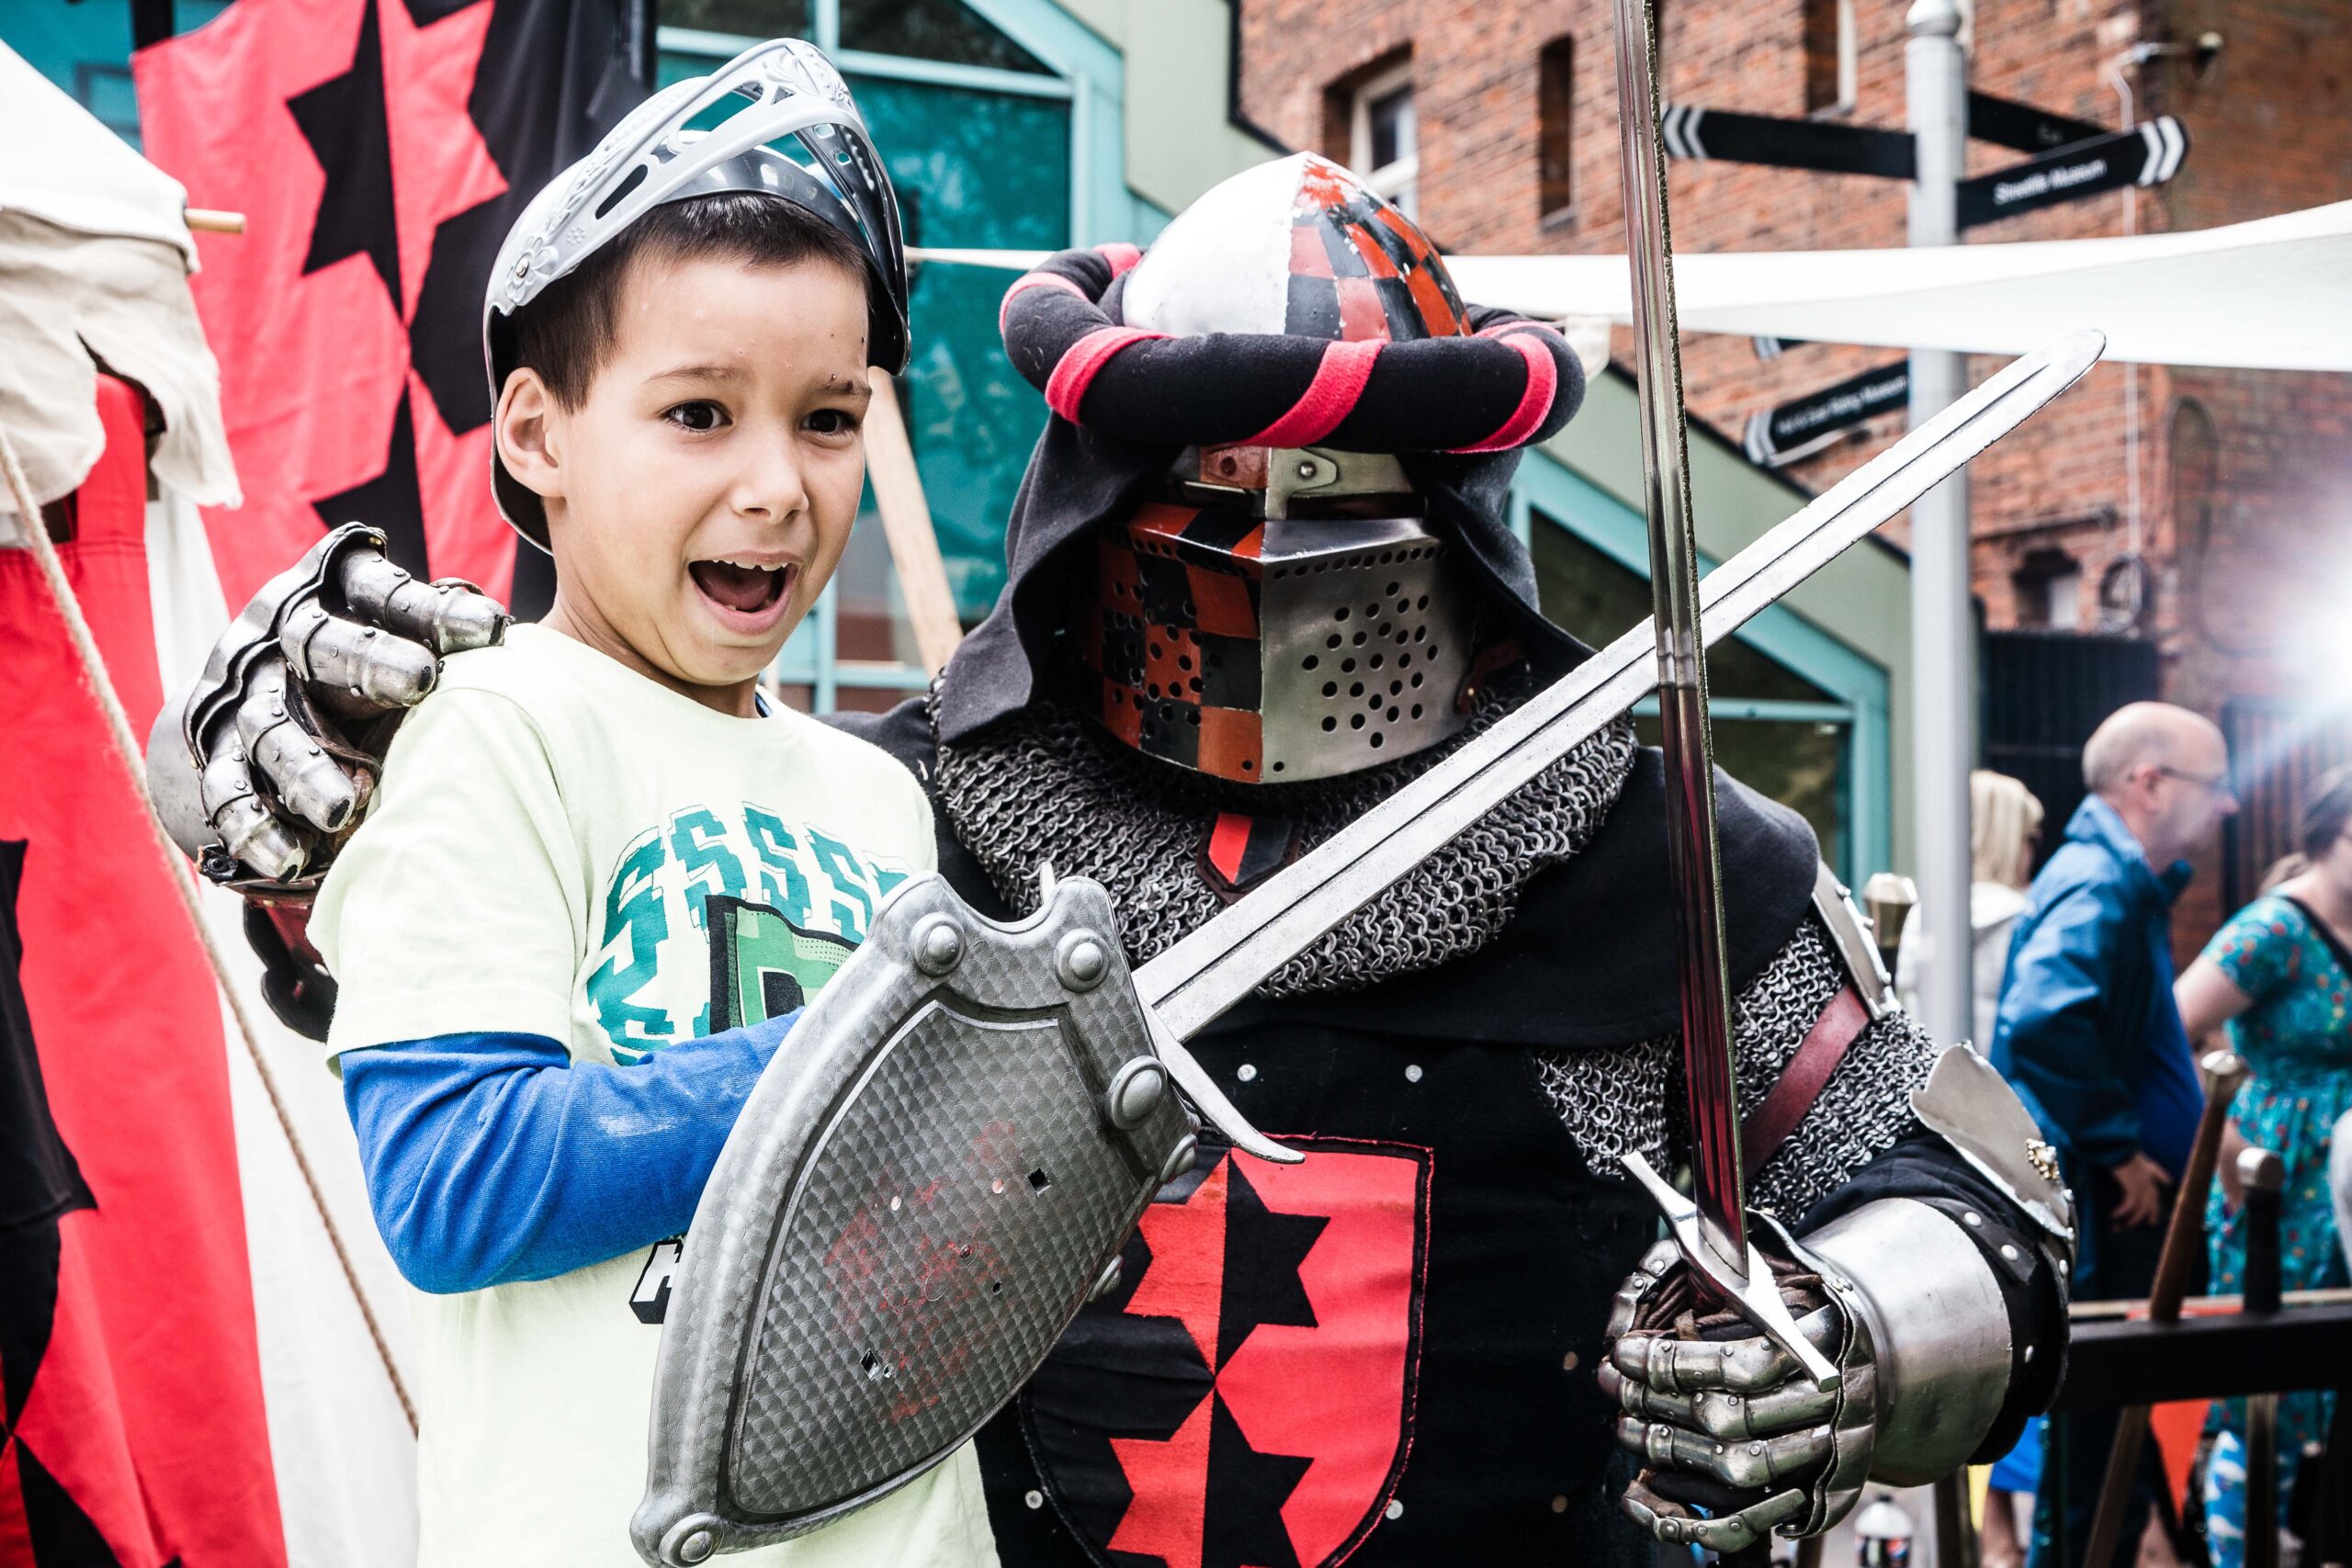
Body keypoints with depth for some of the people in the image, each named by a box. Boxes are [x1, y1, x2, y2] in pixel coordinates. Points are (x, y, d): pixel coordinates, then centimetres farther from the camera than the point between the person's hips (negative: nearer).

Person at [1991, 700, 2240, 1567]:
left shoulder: (2124, 879, 15)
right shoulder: (2098, 886, -18)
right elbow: (2044, 1021, -36)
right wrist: (2118, 1147, -26)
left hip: (2123, 1211, 10)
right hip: (2101, 1225, -10)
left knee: (2106, 1438, 17)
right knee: (2103, 1455, -3)